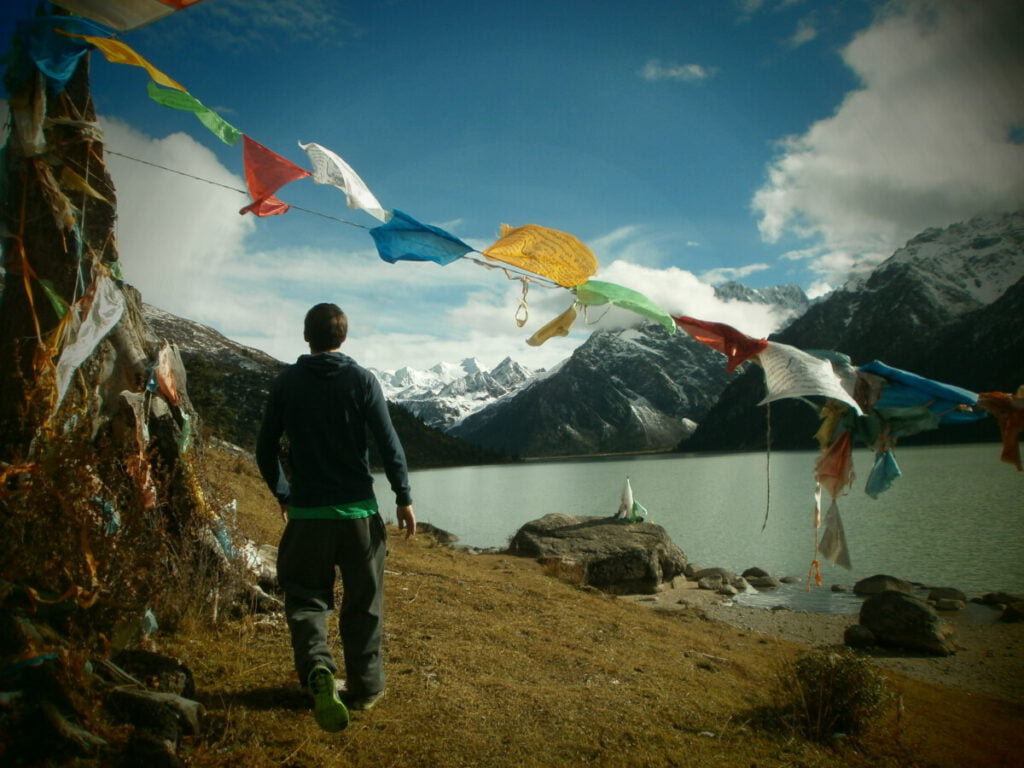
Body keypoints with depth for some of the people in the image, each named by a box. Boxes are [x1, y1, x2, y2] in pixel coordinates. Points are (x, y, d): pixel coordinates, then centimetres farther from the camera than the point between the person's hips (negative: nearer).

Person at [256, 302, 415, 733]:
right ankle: (366, 686, 22)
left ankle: (318, 669, -12)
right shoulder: (361, 380, -6)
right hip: (358, 512, -1)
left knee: (306, 598, 12)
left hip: (306, 513, 1)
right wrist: (404, 498, 1)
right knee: (363, 602, 12)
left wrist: (282, 494, 22)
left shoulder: (286, 383, 0)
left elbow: (265, 450, 6)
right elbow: (389, 445, -9)